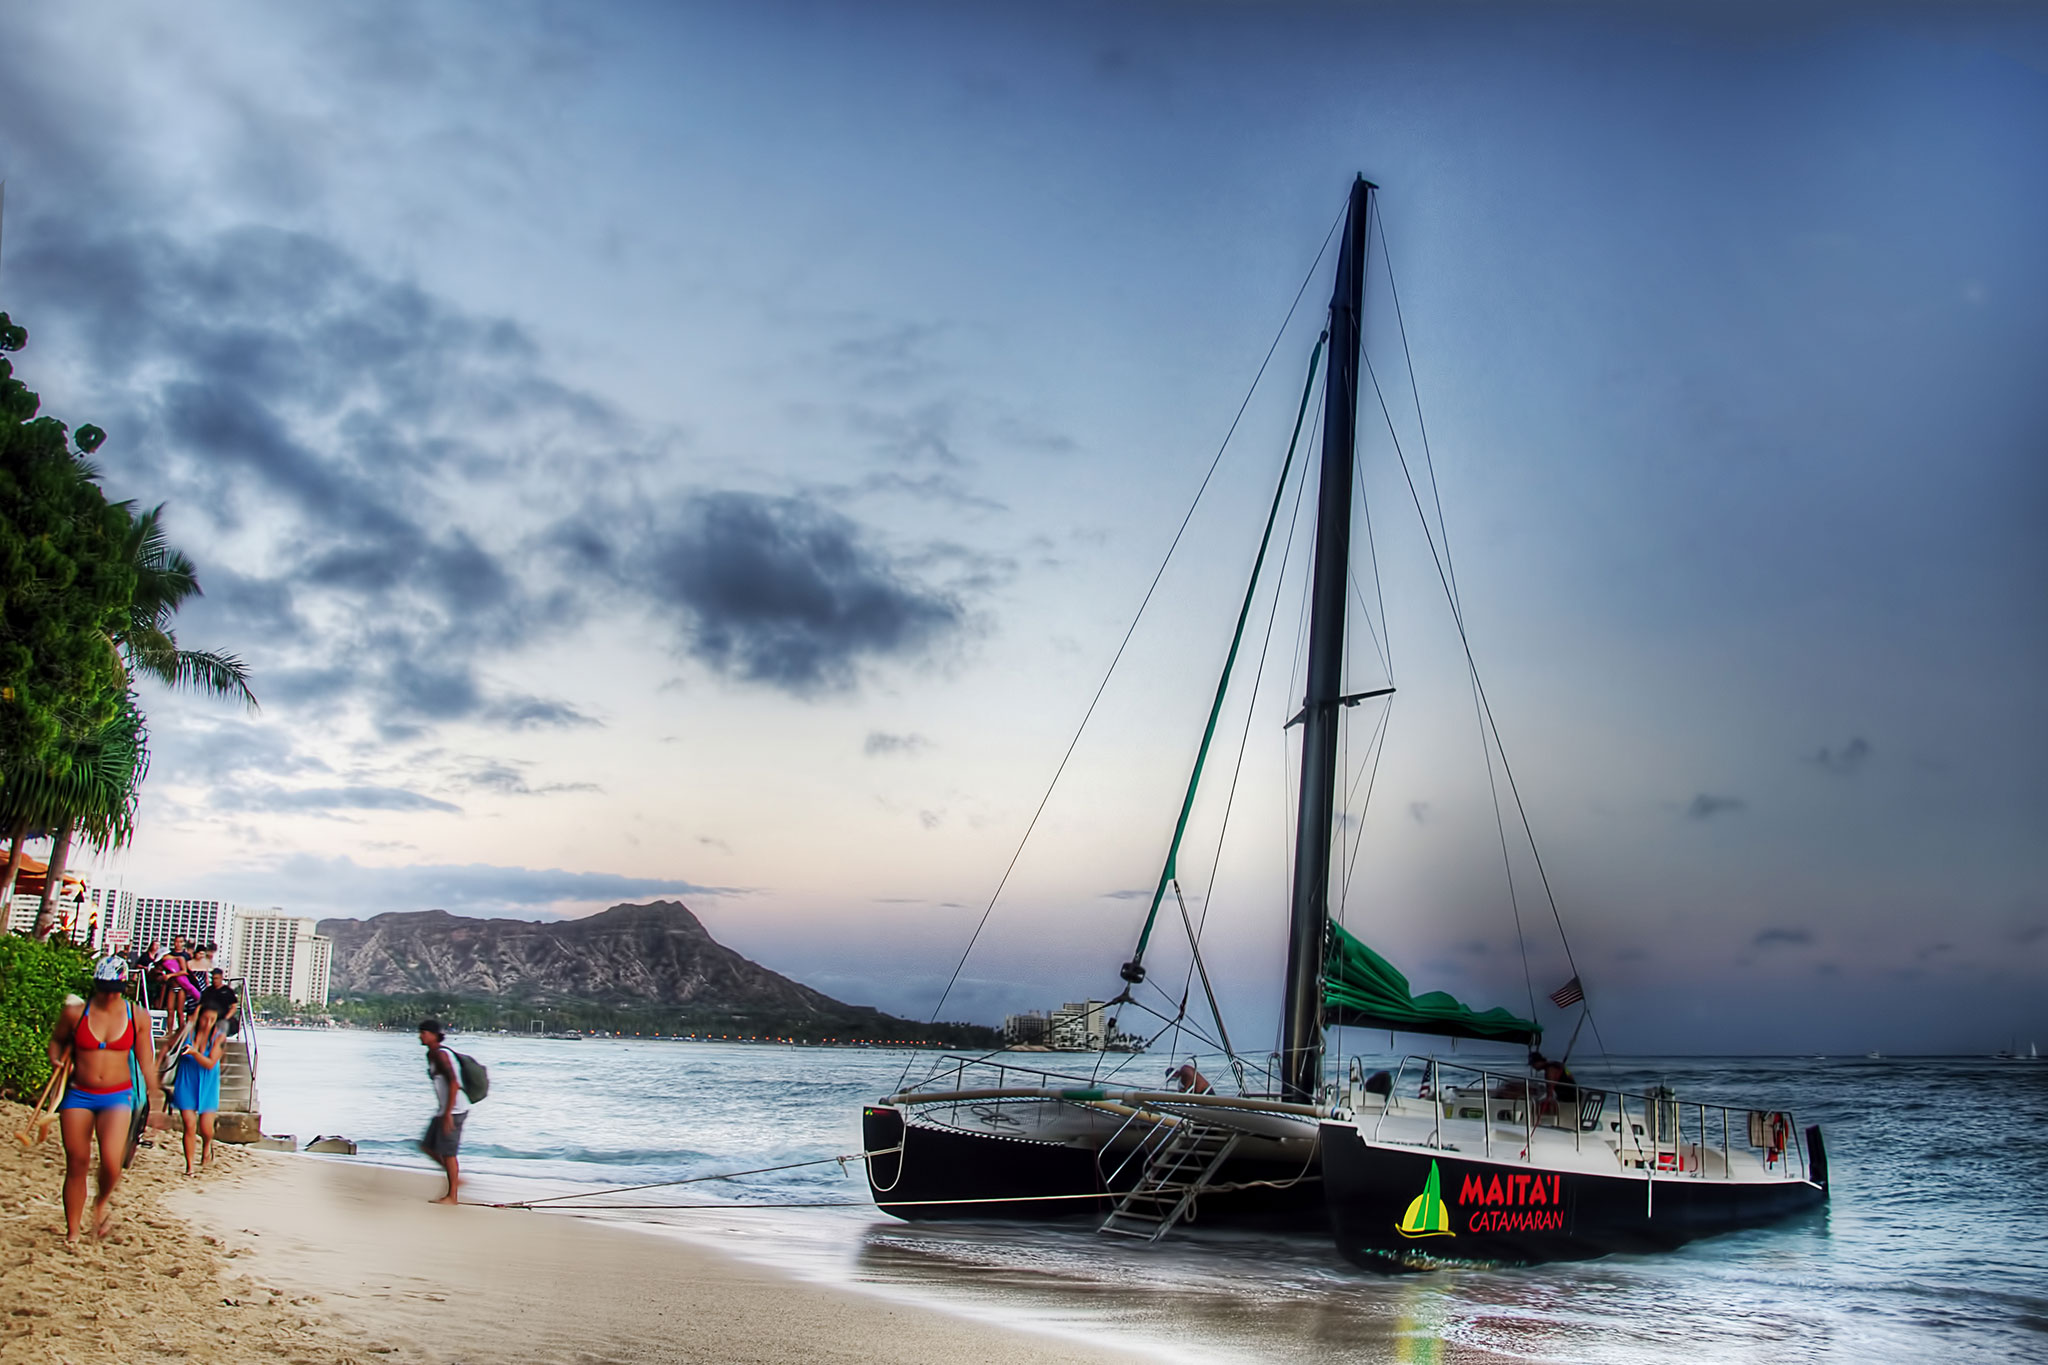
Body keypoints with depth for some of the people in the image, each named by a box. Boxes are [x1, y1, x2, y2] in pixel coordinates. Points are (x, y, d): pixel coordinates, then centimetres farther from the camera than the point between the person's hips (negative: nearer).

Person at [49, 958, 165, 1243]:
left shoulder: (138, 1017, 0)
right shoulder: (75, 1013, -2)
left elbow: (146, 1062, 8)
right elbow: (57, 1040, 17)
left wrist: (155, 1101, 8)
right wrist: (56, 1059, -5)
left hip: (117, 1096, -1)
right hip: (78, 1095, 1)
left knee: (111, 1162, -19)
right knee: (76, 1165, 4)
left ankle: (102, 1203, 14)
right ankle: (72, 1232, 21)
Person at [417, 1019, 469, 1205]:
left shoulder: (441, 1054, -17)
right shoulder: (431, 1054, 13)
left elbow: (454, 1083, -25)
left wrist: (448, 1114, -26)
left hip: (454, 1110, -10)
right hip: (445, 1110, 10)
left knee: (448, 1152, -4)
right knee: (427, 1146, 13)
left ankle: (452, 1196, 5)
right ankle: (456, 1178, 22)